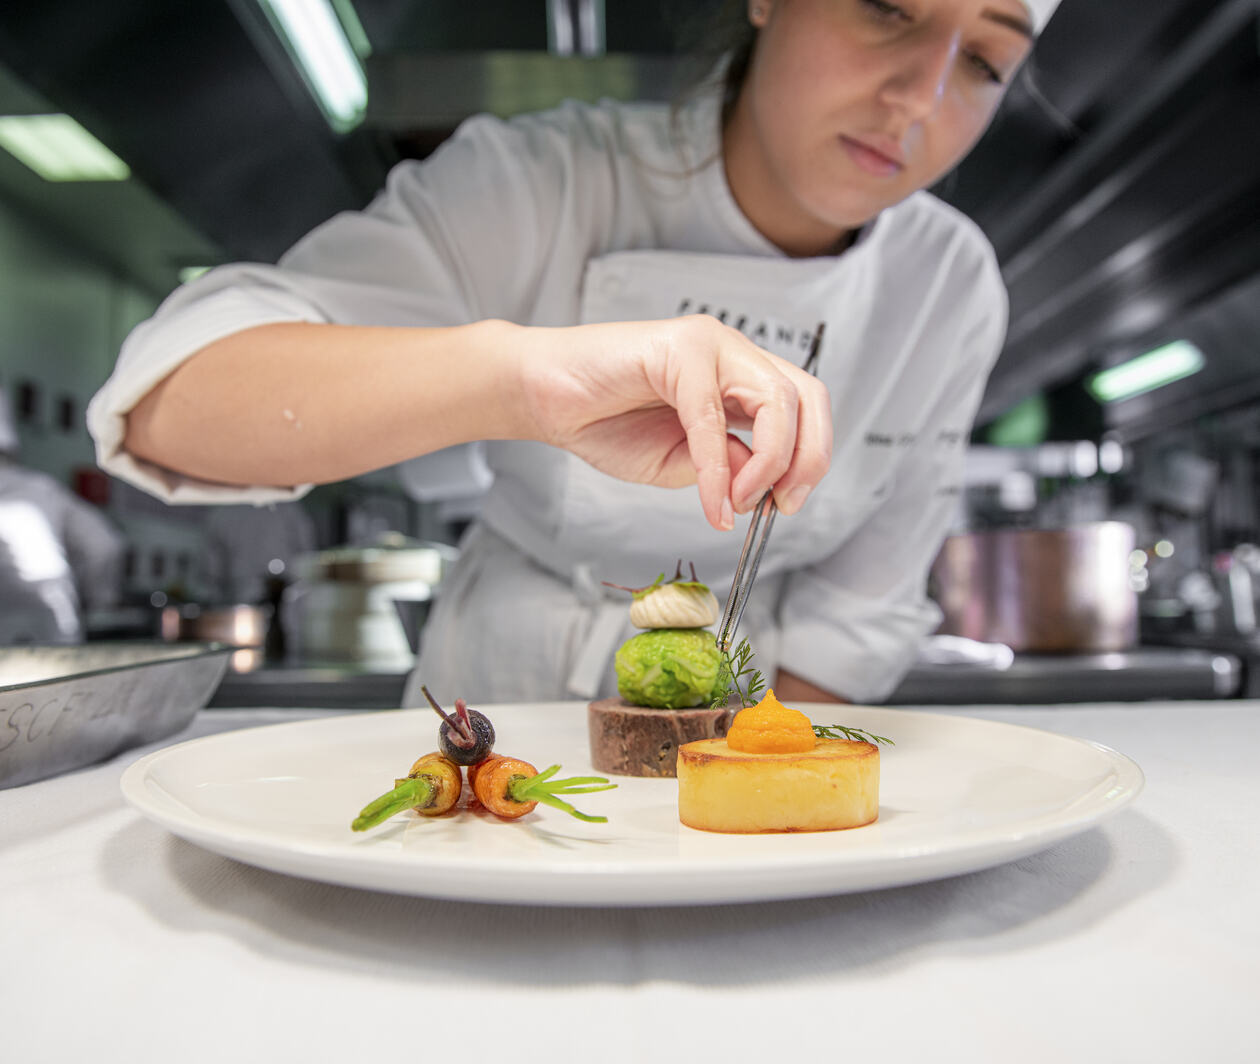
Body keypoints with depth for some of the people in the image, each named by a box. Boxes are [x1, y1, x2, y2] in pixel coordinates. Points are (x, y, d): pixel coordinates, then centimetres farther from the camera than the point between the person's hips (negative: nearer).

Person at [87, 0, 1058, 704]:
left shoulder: (952, 288, -10)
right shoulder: (543, 185, -19)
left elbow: (861, 613, -3)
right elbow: (165, 401, -30)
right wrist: (515, 370, -47)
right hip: (493, 706, -3)